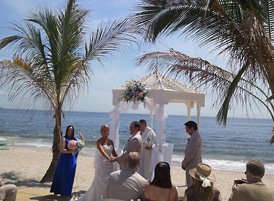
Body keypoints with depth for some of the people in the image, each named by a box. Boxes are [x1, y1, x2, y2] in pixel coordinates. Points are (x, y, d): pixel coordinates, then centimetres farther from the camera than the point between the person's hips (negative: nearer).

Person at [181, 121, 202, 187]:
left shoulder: (195, 137, -21)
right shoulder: (196, 136, 11)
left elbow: (190, 154, -22)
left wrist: (184, 163, -11)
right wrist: (185, 162, 13)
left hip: (192, 165, -10)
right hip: (193, 165, 10)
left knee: (191, 185, -1)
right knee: (191, 184, 18)